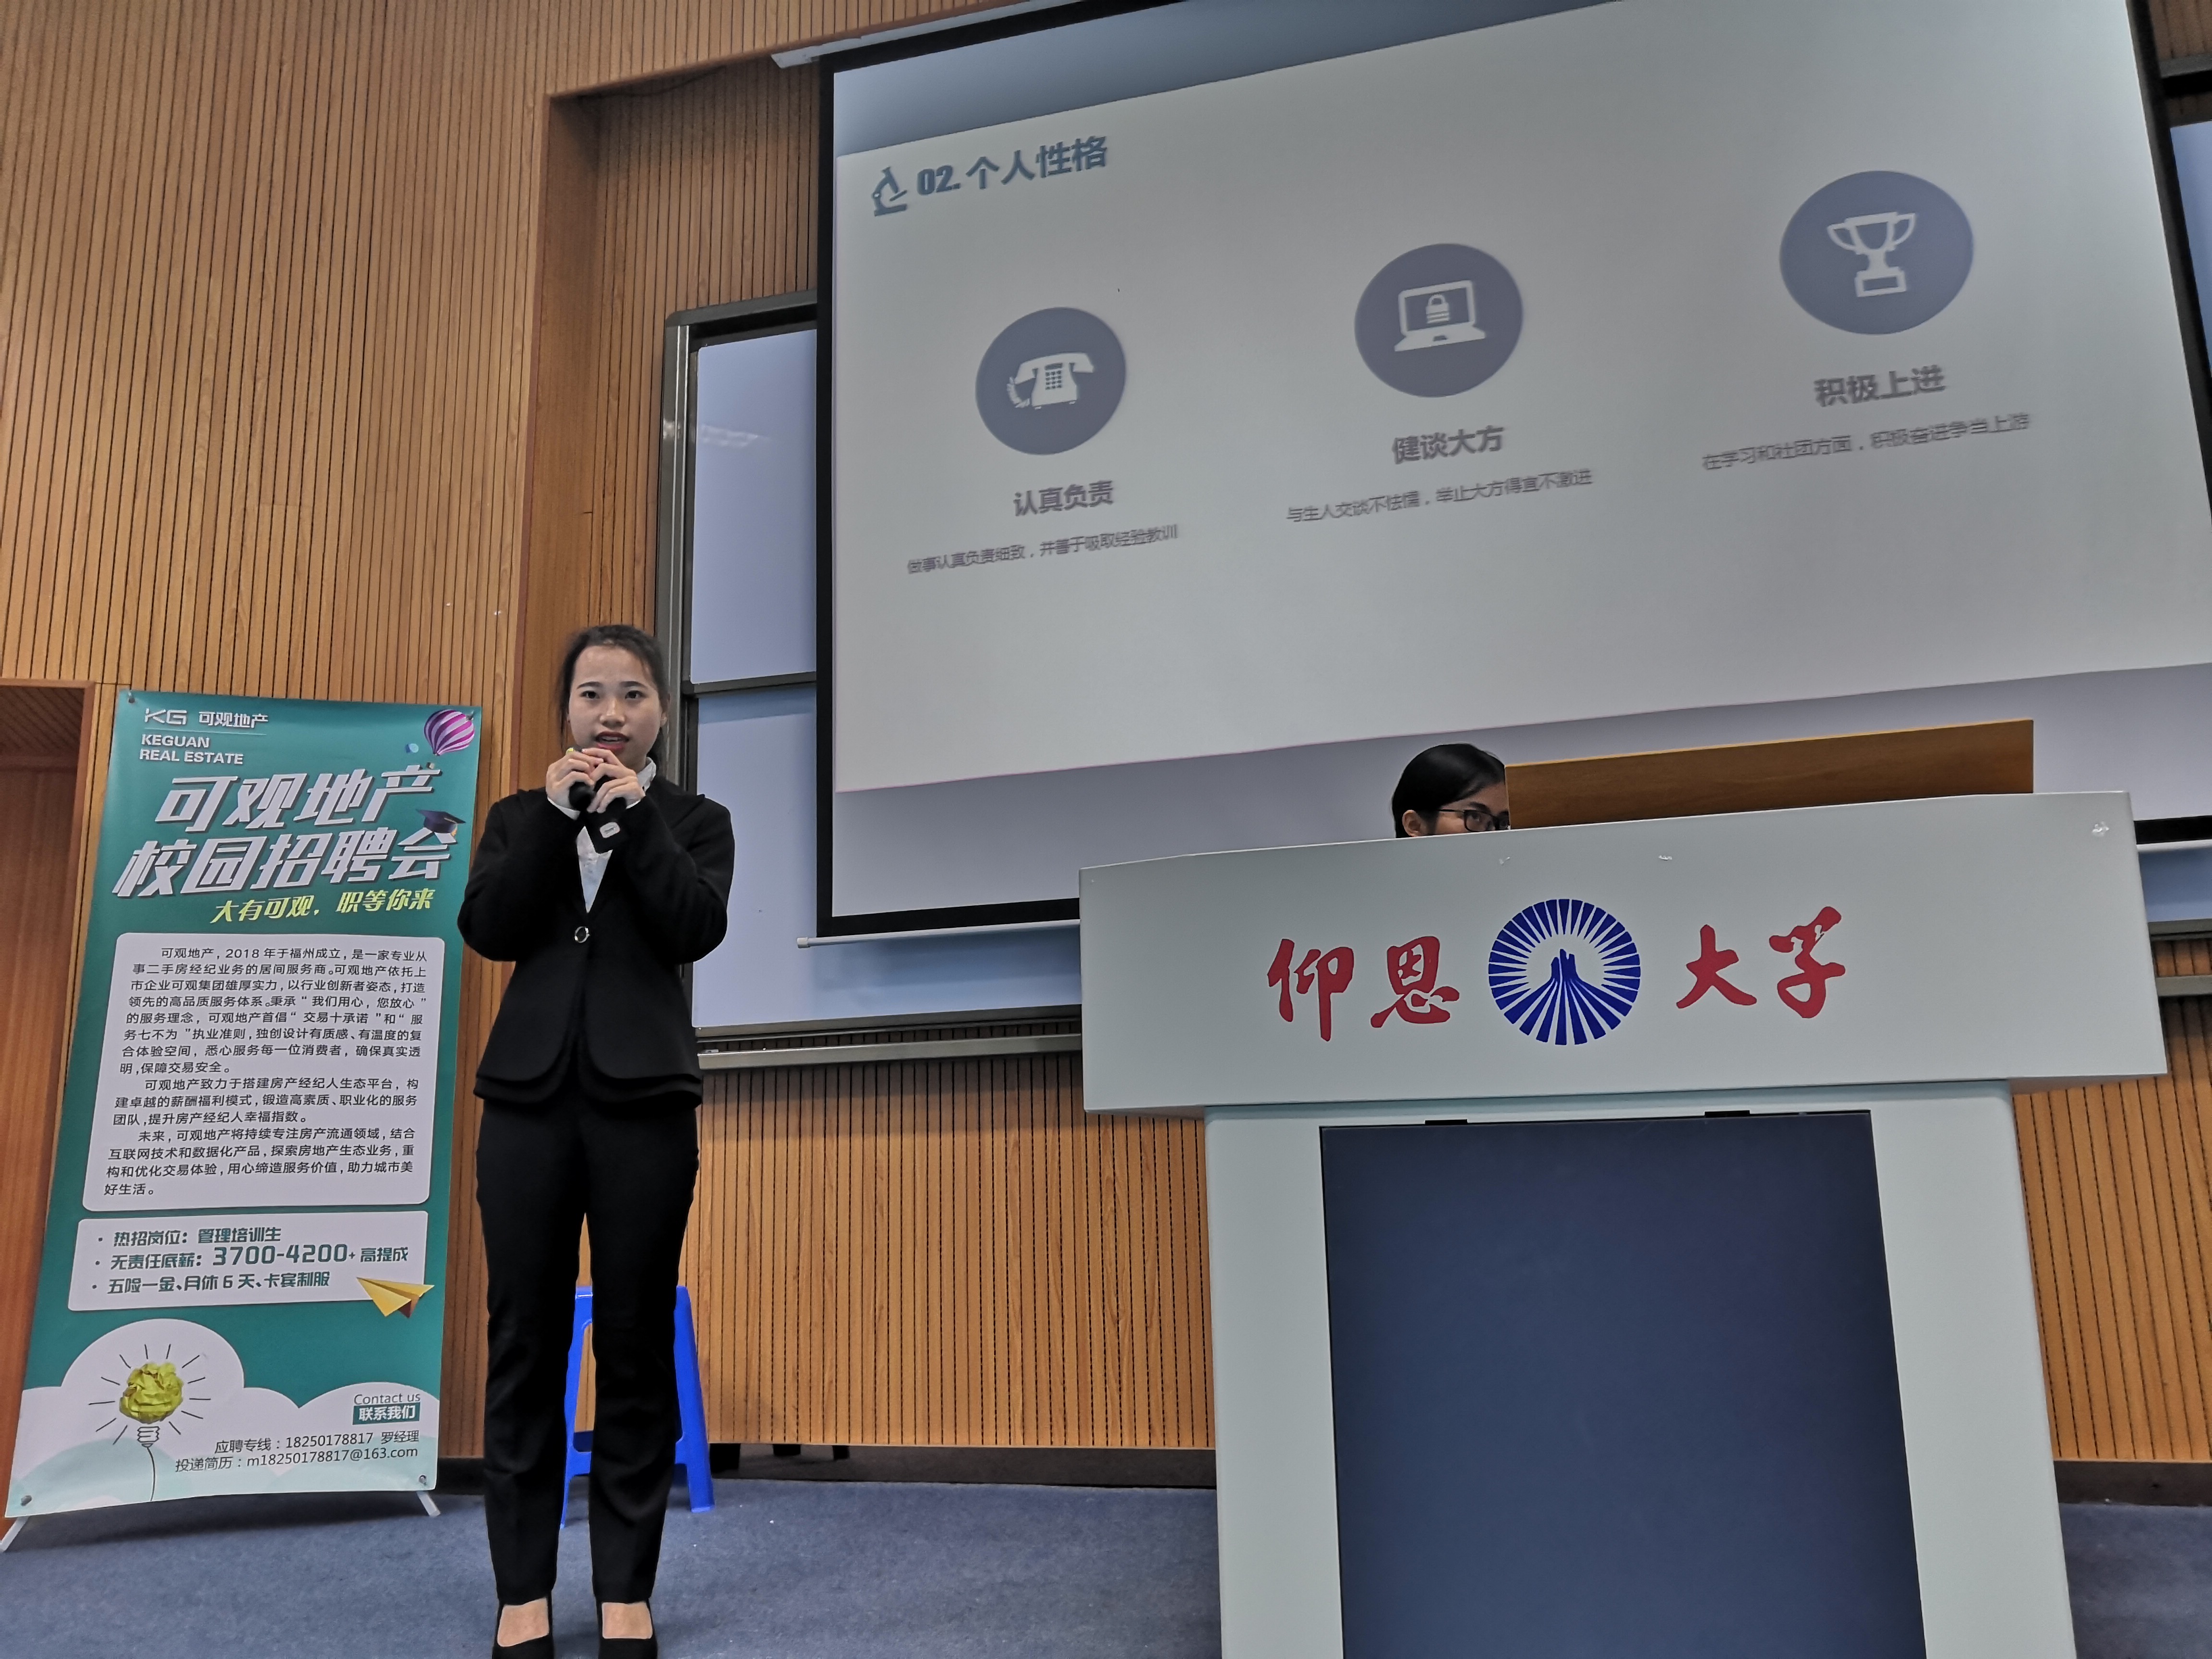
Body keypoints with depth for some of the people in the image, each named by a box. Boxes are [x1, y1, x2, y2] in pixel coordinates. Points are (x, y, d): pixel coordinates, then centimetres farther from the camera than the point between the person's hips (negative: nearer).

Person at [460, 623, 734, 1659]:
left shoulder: (695, 821, 9)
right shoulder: (519, 817, 14)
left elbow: (698, 929, -8)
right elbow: (486, 929, -2)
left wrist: (634, 814, -10)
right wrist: (556, 815, -7)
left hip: (642, 1100, -1)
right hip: (530, 1098, 2)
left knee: (635, 1342, 3)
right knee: (525, 1339, 4)